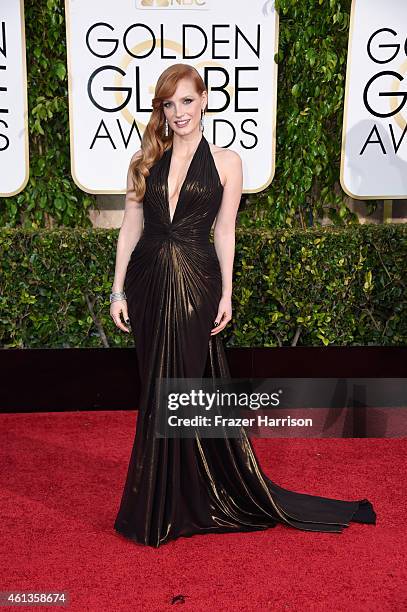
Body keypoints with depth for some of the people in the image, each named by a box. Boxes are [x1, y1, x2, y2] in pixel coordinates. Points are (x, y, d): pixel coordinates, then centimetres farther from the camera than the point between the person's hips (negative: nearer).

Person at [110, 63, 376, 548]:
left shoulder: (226, 162, 2)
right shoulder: (144, 161, 8)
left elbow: (224, 231, 2)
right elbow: (130, 228, 7)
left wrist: (226, 293, -3)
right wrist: (118, 291, 3)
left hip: (195, 284, -3)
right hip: (148, 281, 3)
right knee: (158, 390, 10)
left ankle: (159, 512, 20)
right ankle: (177, 496, 30)